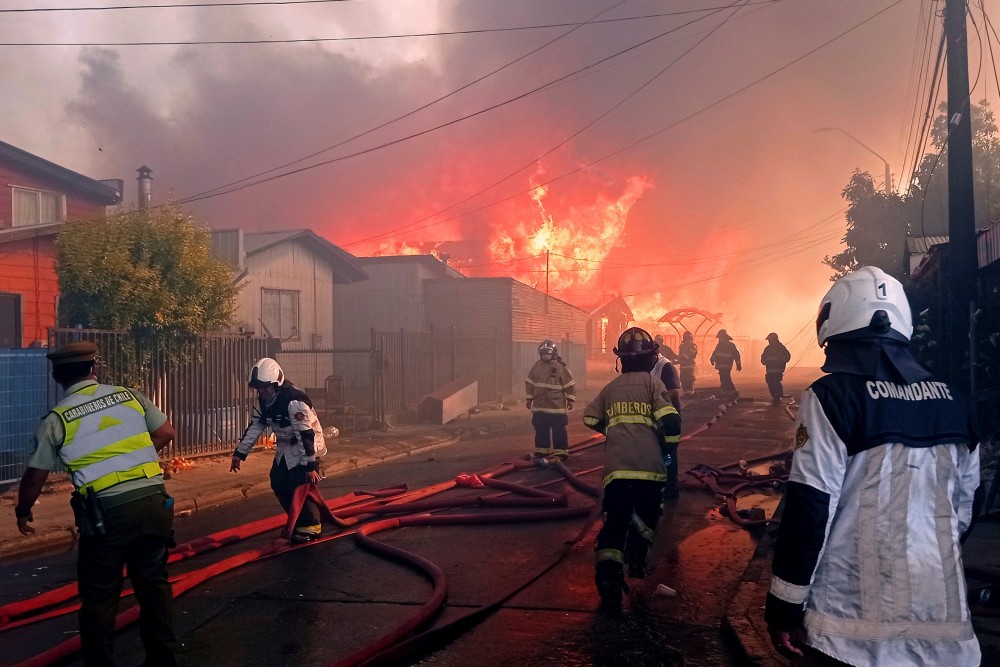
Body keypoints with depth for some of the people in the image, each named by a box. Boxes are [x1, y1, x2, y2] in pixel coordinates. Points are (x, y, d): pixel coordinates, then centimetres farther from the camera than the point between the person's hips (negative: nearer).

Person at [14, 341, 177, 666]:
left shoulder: (56, 419, -1)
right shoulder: (130, 395, 4)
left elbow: (34, 477, 7)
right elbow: (166, 433, 10)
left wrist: (23, 512, 25)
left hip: (106, 513, -3)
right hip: (154, 502, 3)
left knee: (99, 596, 11)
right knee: (153, 583, 16)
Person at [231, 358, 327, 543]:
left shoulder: (294, 401, -30)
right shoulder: (265, 400, -3)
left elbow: (306, 434, -30)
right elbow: (256, 426, 7)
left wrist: (310, 465, -29)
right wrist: (240, 453, 6)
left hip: (306, 445, -9)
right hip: (286, 446, 9)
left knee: (300, 486, -16)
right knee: (278, 483, 5)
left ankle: (310, 527, -1)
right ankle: (298, 520, 20)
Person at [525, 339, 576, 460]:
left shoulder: (560, 367, -7)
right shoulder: (536, 366, 6)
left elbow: (570, 384, -2)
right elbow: (529, 383, 14)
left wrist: (570, 400, 0)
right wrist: (528, 399, 15)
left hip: (557, 406, -4)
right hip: (539, 406, 4)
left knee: (558, 430, -1)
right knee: (540, 430, 10)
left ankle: (561, 451, 7)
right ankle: (541, 451, 22)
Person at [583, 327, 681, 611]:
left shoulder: (610, 388, 15)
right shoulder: (653, 383, 2)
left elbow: (591, 419, 23)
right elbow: (670, 420, -9)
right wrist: (669, 444, 9)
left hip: (616, 467, 2)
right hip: (649, 465, -2)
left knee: (615, 520, -1)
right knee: (646, 514, 22)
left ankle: (608, 575, -17)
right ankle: (636, 560, 15)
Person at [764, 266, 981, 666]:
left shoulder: (833, 395, -12)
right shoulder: (949, 400, 7)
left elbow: (810, 505, -15)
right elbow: (964, 501, 14)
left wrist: (784, 607, -9)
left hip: (856, 621, -5)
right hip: (942, 618, 6)